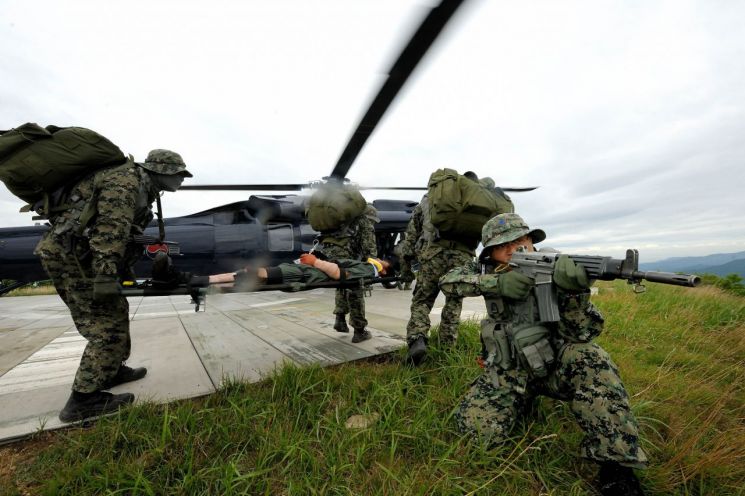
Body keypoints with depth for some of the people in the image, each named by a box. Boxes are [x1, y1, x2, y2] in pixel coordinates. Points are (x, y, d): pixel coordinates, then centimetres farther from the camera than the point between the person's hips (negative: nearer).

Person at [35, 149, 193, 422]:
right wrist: (106, 277, -30)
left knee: (116, 311, 17)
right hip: (70, 253, -10)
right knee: (108, 324, -8)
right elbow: (110, 230, -26)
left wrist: (126, 272, 23)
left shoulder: (139, 188, 17)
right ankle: (84, 399, 0)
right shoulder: (126, 179, -15)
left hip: (78, 254, 11)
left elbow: (125, 232, 21)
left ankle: (113, 370, 31)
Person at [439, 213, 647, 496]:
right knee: (477, 428, -19)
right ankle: (525, 400, 10)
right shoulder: (489, 270, -4)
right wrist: (497, 282, -32)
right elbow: (448, 281, -18)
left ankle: (616, 468, -20)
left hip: (554, 366, -1)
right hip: (507, 372, 1)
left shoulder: (555, 271, -10)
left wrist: (575, 292, -41)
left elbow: (583, 333, -19)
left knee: (589, 357, -32)